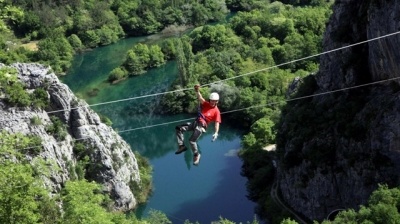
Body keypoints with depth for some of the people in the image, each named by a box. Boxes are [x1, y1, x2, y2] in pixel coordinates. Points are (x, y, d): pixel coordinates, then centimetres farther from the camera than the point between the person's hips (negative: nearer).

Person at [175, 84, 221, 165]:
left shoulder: (216, 111, -4)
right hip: (195, 122, 7)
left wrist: (216, 133, -27)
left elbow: (217, 123, -11)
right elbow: (200, 98, -6)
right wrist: (197, 91, -27)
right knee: (178, 128, -2)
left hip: (202, 126, -7)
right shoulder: (206, 104, 11)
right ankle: (182, 146, -1)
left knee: (192, 140, -22)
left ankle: (196, 155, 3)